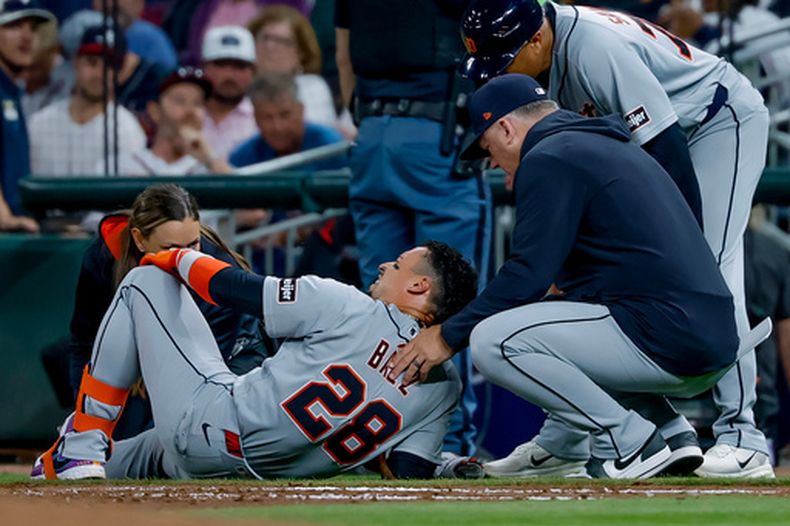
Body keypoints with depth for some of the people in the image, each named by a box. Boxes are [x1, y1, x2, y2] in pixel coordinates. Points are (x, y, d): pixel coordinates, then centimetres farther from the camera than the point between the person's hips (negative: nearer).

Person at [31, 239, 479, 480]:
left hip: (206, 423, -6)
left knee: (146, 282, 12)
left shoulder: (344, 307, -15)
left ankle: (81, 450, 8)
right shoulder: (444, 387, -3)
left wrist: (178, 257, 12)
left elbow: (232, 288, -8)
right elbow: (412, 477, -11)